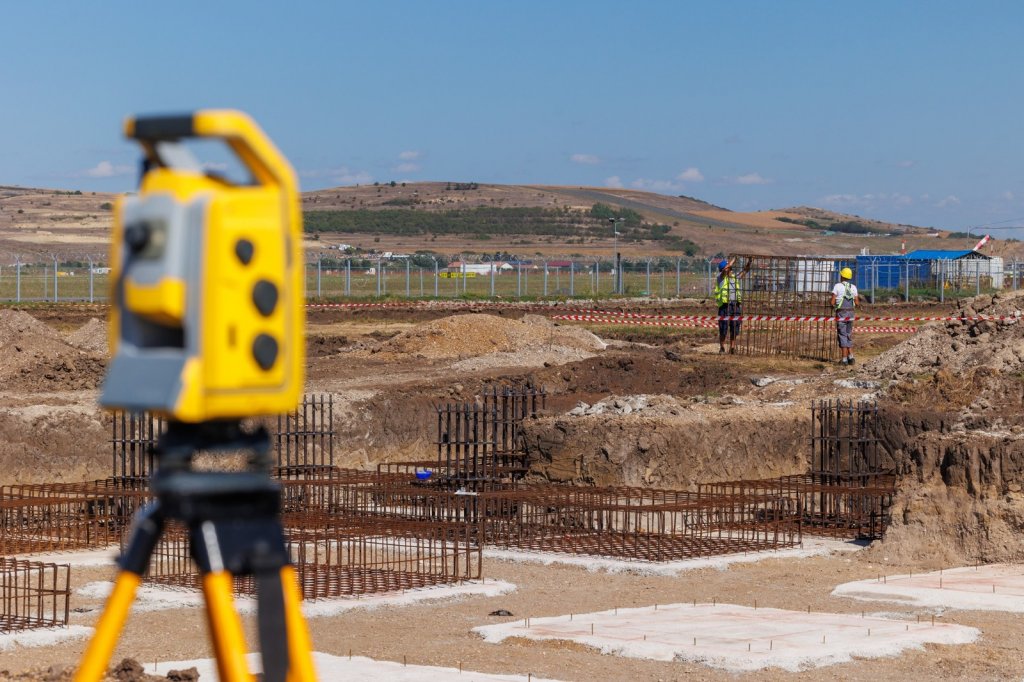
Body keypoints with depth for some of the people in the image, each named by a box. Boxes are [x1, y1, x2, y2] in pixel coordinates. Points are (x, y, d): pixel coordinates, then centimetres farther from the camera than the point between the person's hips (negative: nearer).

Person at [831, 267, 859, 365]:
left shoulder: (837, 286, -8)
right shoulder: (853, 287, 6)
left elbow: (832, 302, -10)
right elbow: (856, 303, 6)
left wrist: (834, 307, 13)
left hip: (841, 314, -4)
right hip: (850, 313, 5)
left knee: (842, 336, -2)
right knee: (849, 336, 14)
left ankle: (844, 359, -5)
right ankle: (850, 357, 6)